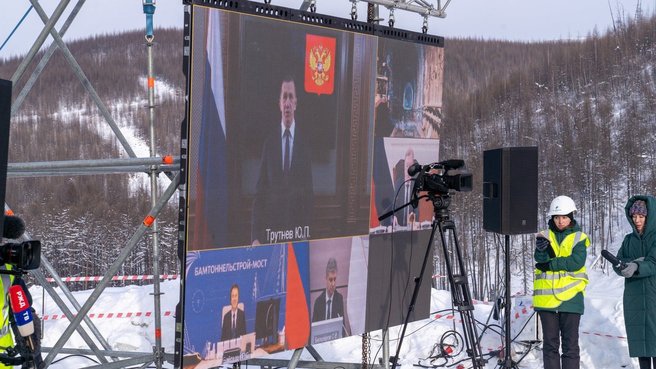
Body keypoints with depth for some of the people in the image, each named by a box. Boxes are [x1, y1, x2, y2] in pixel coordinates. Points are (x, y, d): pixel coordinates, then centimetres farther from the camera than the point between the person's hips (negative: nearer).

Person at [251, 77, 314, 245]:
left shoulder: (305, 141, 0)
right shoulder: (269, 142, 4)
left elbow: (309, 190, 1)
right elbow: (260, 191, 2)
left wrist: (307, 231, -7)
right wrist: (255, 236, -8)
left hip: (298, 230, -1)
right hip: (272, 230, 1)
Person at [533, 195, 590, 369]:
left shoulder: (579, 238, 2)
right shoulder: (545, 236, 7)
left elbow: (576, 262, -12)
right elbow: (541, 259, -8)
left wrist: (549, 265, -12)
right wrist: (541, 250, -30)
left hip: (570, 297, -2)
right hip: (547, 298, 2)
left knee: (570, 344, 2)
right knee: (550, 343, 9)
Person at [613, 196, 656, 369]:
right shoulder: (629, 240, 13)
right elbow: (618, 264, 5)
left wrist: (637, 267, -34)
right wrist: (630, 263, -16)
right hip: (634, 298, 4)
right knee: (639, 339, 6)